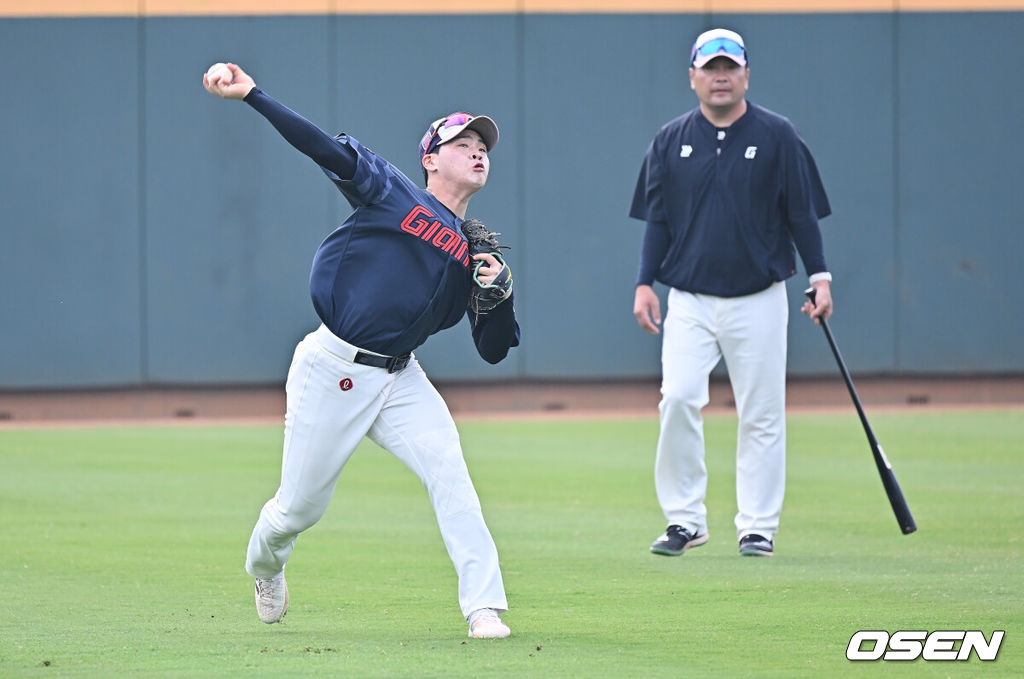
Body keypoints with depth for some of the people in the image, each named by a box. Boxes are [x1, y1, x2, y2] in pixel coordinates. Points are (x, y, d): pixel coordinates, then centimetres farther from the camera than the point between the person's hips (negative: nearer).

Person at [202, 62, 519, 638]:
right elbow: (325, 147, -9)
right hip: (332, 370, -4)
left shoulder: (474, 253, 14)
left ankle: (485, 607, -22)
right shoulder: (392, 191, 2)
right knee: (299, 509, 4)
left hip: (400, 380, 4)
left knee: (448, 471, -21)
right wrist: (250, 95, -21)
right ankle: (265, 568, 39)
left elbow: (494, 351, 14)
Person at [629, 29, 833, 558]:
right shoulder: (671, 141, 7)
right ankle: (684, 520, -2)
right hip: (689, 299, 1)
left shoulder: (777, 137, 1)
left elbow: (802, 213, 3)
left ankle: (758, 528, 8)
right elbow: (657, 219, 10)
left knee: (761, 414, 0)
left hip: (759, 299, -1)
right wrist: (645, 283, 2)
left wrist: (820, 277, -4)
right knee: (678, 400, -12)